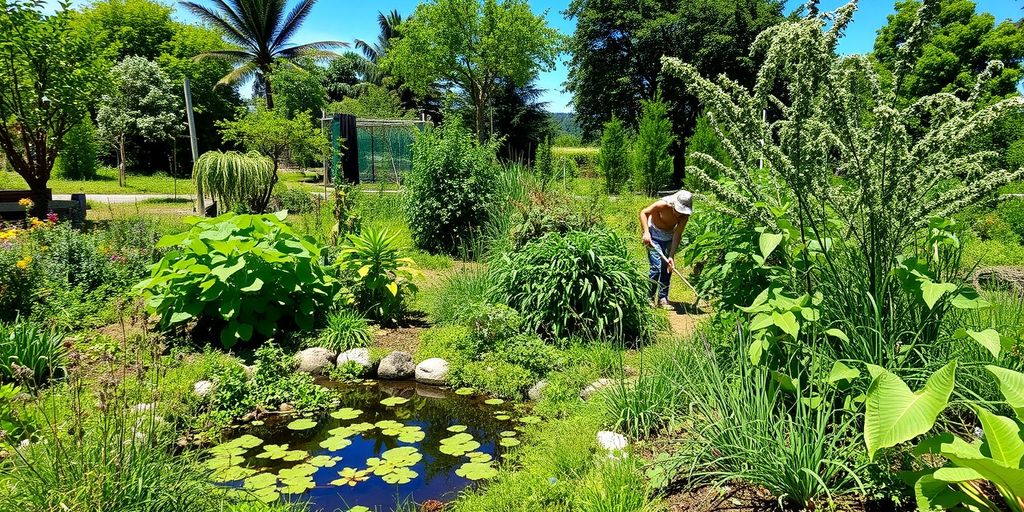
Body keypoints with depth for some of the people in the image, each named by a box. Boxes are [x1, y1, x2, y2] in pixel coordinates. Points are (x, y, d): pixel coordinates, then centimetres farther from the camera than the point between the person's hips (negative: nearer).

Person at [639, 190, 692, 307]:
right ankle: (650, 297, 1)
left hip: (668, 237, 4)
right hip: (653, 235, -4)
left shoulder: (685, 215, -19)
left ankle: (663, 298, 15)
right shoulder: (663, 204, -29)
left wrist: (671, 256, -25)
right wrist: (646, 232, -33)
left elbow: (677, 235, -19)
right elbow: (643, 212, -22)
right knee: (656, 267, -13)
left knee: (668, 268, 2)